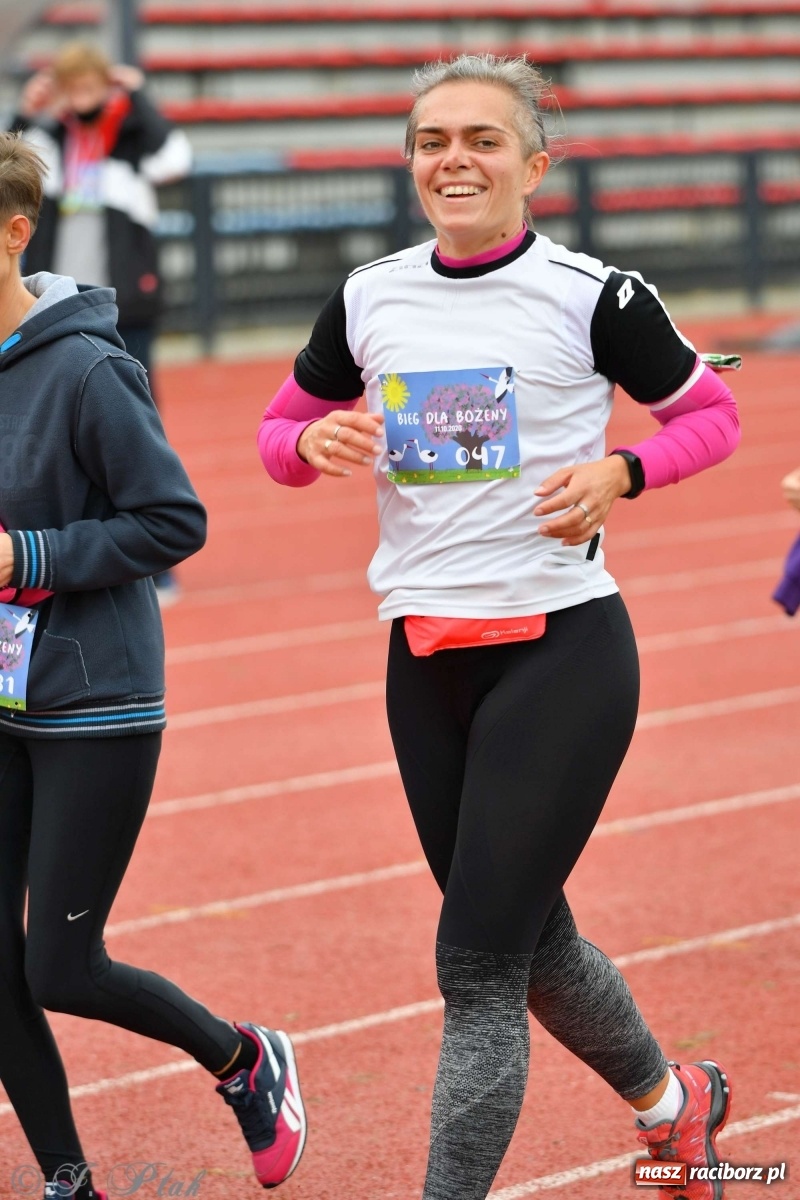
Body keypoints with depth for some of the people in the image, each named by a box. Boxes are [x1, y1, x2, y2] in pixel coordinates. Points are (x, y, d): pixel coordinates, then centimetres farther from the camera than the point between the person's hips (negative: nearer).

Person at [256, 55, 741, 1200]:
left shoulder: (589, 294, -7)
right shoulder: (370, 300, 6)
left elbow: (710, 412, 5)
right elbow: (279, 430, 17)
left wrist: (618, 472, -14)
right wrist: (317, 440, -6)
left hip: (563, 648, -5)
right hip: (426, 660, 6)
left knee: (478, 963, -10)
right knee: (530, 942, 18)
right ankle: (672, 1101, 44)